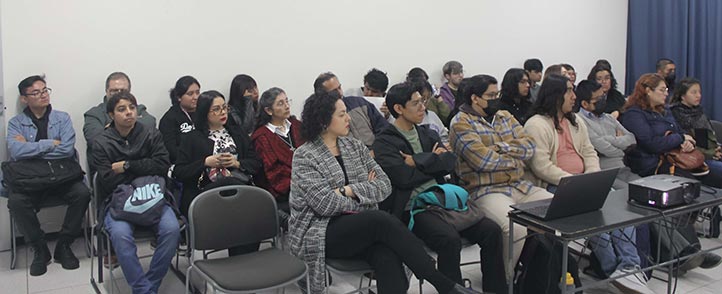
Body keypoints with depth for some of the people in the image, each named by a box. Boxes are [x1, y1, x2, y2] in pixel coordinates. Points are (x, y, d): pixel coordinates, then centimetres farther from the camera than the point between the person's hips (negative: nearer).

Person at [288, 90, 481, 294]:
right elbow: (325, 203, -15)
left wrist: (349, 190, -12)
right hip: (319, 234, -4)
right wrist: (365, 195, -3)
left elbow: (384, 185, 3)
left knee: (387, 258, -30)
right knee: (383, 220, -30)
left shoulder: (354, 146, 12)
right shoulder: (304, 157, -5)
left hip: (361, 227, 5)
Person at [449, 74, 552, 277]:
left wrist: (501, 147, -10)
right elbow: (482, 159, -17)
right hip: (485, 191, -8)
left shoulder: (505, 116, 18)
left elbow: (529, 147, 8)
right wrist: (514, 160, -2)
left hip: (520, 186, 8)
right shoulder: (461, 123, -5)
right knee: (516, 228, -31)